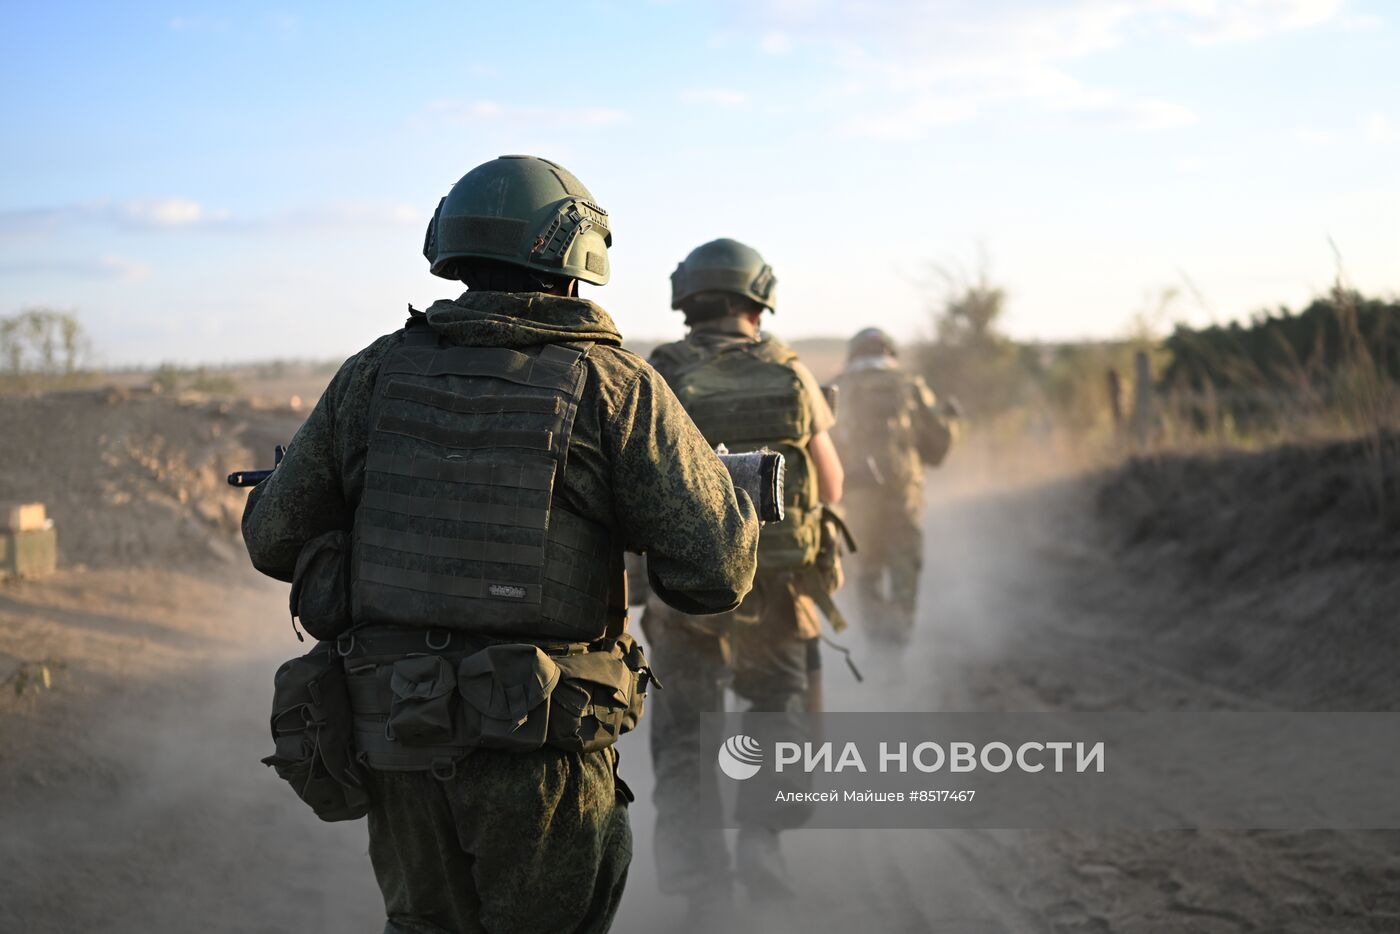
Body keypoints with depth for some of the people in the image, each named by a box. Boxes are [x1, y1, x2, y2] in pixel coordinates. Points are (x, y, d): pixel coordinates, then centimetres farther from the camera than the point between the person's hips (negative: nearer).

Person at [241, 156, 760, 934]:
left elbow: (275, 537, 9)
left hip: (397, 736, 4)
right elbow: (717, 573, -10)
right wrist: (732, 497, 12)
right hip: (541, 749, -3)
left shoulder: (377, 374, 4)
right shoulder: (613, 384, -6)